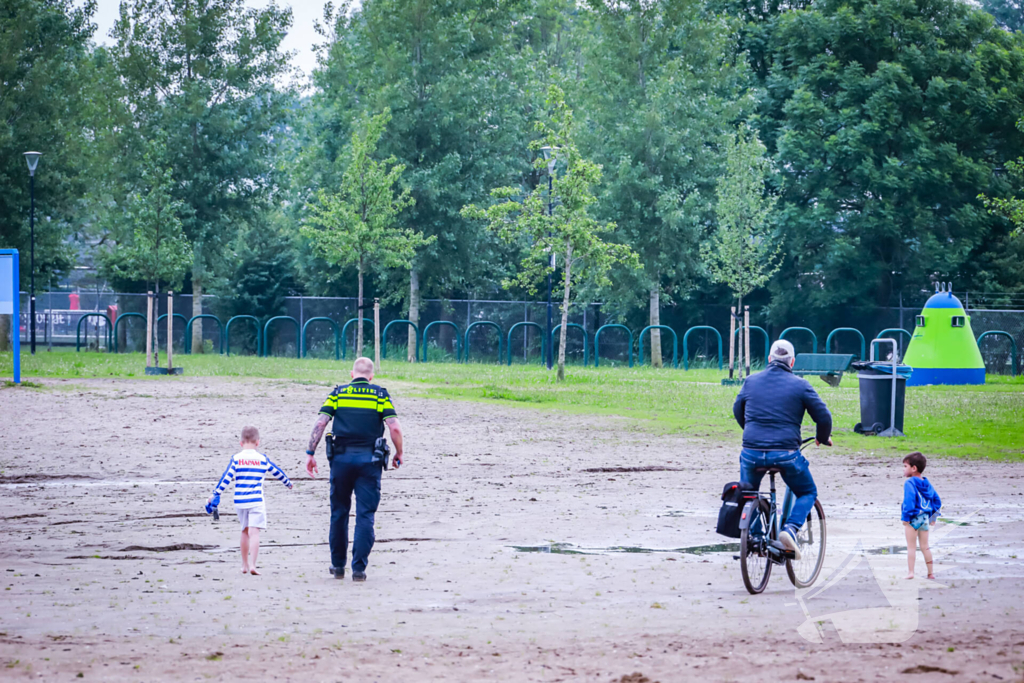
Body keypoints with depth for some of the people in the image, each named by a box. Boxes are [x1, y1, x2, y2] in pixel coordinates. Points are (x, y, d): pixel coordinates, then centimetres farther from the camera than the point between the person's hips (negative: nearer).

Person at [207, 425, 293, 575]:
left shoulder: (236, 459, 0)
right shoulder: (262, 459, 4)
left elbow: (226, 478, -5)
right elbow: (277, 472, 19)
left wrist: (215, 495, 0)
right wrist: (288, 483, 37)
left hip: (239, 501, 2)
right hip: (256, 501, -2)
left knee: (245, 531, 18)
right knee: (254, 532, -8)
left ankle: (245, 565, 27)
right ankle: (252, 565, -23)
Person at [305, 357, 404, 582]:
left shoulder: (338, 393, 7)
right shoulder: (380, 394, 4)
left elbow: (320, 423, -2)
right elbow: (395, 428, -6)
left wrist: (310, 453, 1)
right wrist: (399, 454, 8)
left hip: (342, 458, 1)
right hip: (369, 459, -1)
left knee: (339, 512, 13)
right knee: (365, 516, 2)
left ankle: (338, 565, 19)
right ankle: (359, 568, -3)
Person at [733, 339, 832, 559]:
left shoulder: (751, 381, 11)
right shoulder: (800, 385, 2)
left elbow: (738, 410, 26)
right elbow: (823, 417, 1)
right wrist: (823, 438, 23)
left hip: (752, 452, 2)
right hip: (786, 454, -2)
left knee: (748, 494, 28)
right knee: (808, 493, 17)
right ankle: (790, 529, -8)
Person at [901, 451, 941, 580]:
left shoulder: (909, 483, -14)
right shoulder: (927, 484, 12)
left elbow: (909, 500, -25)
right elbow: (937, 501, 16)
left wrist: (906, 517, -20)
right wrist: (933, 516, 20)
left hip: (913, 518, -8)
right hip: (925, 517, 8)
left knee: (911, 547, -1)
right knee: (925, 546, 14)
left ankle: (910, 572, -2)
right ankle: (931, 572, 16)